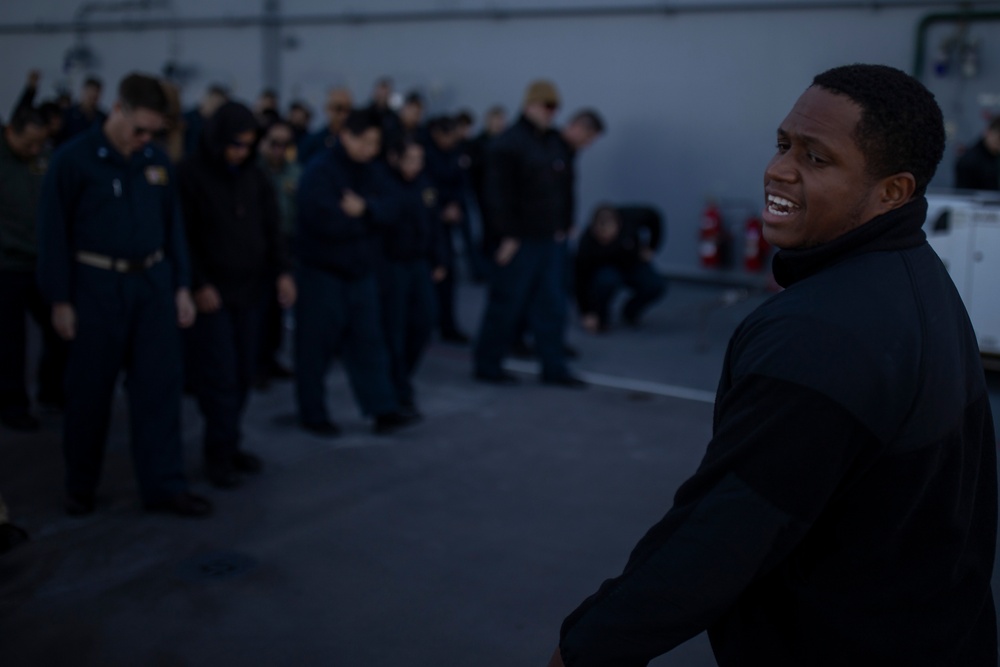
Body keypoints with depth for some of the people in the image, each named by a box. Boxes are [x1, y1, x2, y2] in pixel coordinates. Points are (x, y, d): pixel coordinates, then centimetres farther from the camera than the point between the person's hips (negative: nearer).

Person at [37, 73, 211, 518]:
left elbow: (173, 225, 12)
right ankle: (80, 487, 24)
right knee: (90, 390, 7)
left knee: (160, 386, 3)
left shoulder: (156, 160, 6)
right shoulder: (73, 160, -7)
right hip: (98, 286, -4)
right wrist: (60, 300, -8)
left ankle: (164, 486, 11)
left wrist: (181, 287, 8)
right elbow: (53, 232, -6)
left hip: (153, 283, 4)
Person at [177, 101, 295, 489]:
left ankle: (229, 446, 21)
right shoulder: (189, 175, -7)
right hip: (211, 293, -5)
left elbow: (272, 228, 12)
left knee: (244, 373, 8)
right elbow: (183, 237, -10)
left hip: (250, 289, 5)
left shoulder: (254, 176, 9)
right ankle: (219, 454, 4)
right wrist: (199, 285, -14)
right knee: (219, 375, -6)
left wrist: (282, 272, 1)